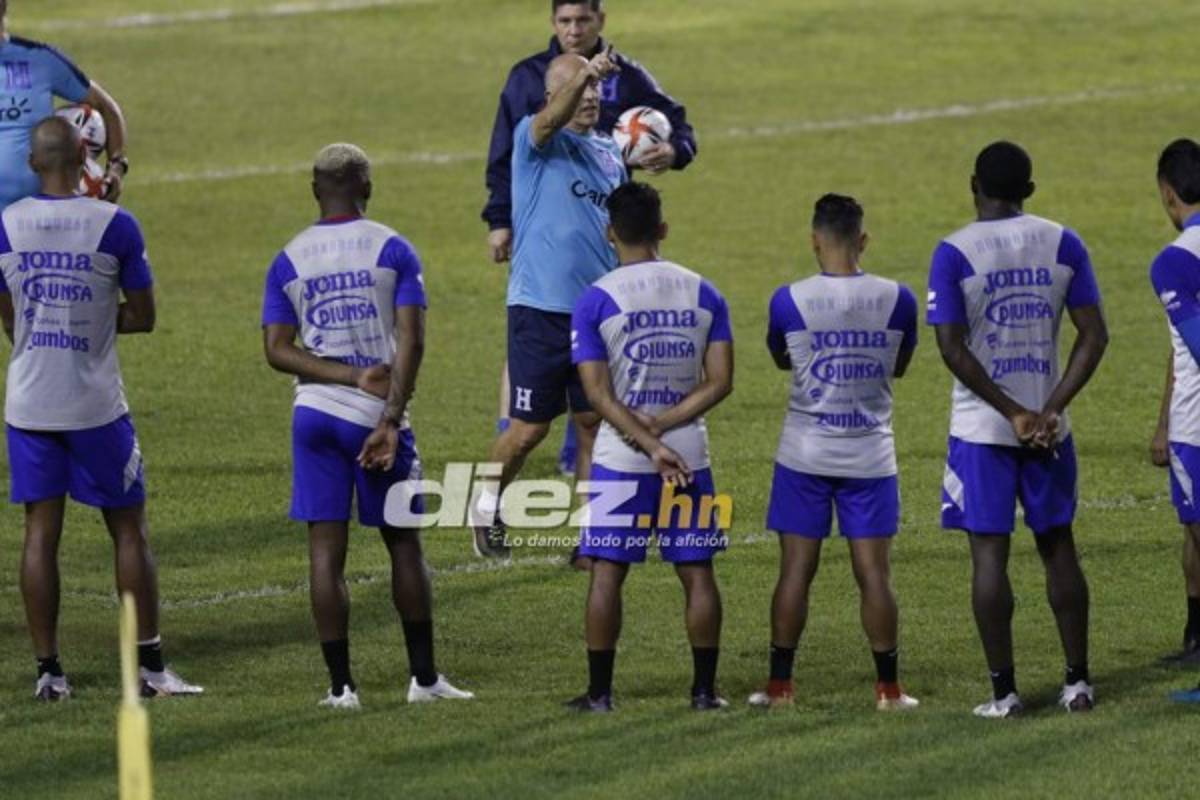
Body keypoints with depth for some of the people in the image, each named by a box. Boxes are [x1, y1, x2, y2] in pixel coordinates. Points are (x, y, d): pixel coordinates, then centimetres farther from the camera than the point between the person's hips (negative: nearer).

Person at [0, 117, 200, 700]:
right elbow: (143, 317, -1)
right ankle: (149, 666, 7)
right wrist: (93, 321, 8)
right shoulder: (113, 225, -10)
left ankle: (47, 670, 6)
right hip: (95, 405, -2)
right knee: (129, 531, 8)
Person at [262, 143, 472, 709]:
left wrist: (351, 377, -8)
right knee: (403, 543, 11)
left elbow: (277, 350, -3)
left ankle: (341, 684, -1)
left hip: (316, 411, 1)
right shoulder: (392, 249, -2)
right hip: (376, 413, -1)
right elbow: (412, 342, -11)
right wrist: (390, 418, -13)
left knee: (326, 549, 1)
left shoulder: (289, 261, 4)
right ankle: (423, 677, 14)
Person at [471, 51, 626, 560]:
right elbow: (552, 118, -32)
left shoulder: (609, 153, 14)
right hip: (541, 308, -5)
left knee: (594, 422, 7)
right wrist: (584, 74, -49)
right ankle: (489, 506, 24)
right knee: (530, 428, 0)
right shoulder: (535, 140, -6)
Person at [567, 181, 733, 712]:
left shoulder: (596, 300, -6)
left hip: (621, 460, -2)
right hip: (690, 457, 2)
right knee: (696, 572, 8)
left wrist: (649, 445, -14)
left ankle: (599, 692, 5)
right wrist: (662, 426, -8)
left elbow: (598, 393, -12)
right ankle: (704, 690, 9)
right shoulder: (703, 294, 3)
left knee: (608, 572, 4)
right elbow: (720, 382, -3)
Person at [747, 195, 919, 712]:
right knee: (874, 573, 4)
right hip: (871, 455, 1)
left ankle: (779, 684, 9)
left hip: (806, 454, -1)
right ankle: (888, 688, 6)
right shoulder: (896, 299, -6)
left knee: (796, 570, 5)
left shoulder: (791, 300, -10)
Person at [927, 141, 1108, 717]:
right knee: (1058, 547, 13)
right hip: (1048, 428, 3)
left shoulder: (955, 253, -8)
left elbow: (953, 348, -14)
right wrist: (1051, 410, -9)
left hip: (982, 429, -3)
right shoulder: (1063, 245, 1)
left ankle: (1003, 691, 1)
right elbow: (1094, 336, -3)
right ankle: (1078, 681, 14)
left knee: (989, 554, 1)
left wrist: (1013, 412, -11)